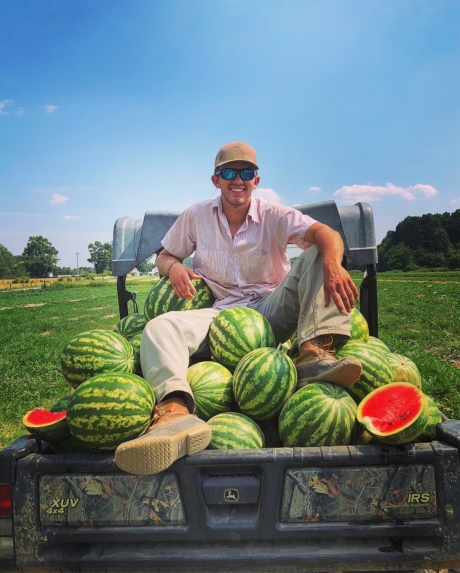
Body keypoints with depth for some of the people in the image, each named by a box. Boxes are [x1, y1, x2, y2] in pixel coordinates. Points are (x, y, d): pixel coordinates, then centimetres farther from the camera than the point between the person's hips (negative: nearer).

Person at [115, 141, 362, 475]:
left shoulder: (273, 215, 2)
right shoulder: (196, 216, 10)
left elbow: (325, 234, -13)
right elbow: (165, 256, 16)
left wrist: (333, 263, -38)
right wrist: (174, 267, -11)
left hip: (272, 312, 0)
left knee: (317, 256, -20)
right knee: (160, 328, -26)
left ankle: (316, 353, -38)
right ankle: (176, 412, -54)